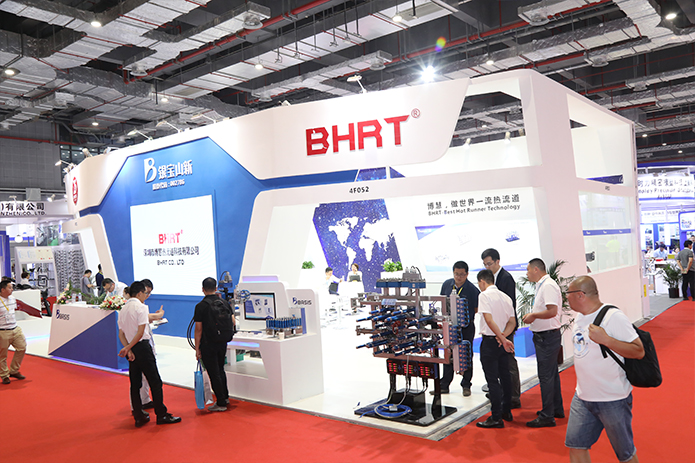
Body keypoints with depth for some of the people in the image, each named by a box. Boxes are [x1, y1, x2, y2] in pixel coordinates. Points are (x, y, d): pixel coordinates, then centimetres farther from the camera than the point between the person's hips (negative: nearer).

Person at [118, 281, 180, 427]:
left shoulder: (122, 310, 12)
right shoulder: (141, 307, -11)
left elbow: (121, 334, 7)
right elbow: (140, 332, -17)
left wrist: (128, 350, -2)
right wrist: (128, 348, -9)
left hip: (131, 349, 8)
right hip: (142, 347, -8)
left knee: (135, 383, 12)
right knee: (155, 381, 0)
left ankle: (139, 416, 17)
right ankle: (161, 415, 4)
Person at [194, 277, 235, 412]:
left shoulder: (201, 306, -13)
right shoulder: (224, 303, 1)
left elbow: (198, 329, -13)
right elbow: (232, 322, 4)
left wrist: (197, 348, -7)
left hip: (208, 345, -5)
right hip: (222, 343, 5)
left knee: (214, 373, 3)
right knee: (220, 370, 22)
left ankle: (221, 403, 9)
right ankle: (225, 397, 32)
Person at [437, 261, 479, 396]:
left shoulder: (472, 289, -12)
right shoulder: (447, 284, 1)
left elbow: (477, 309, -3)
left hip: (466, 326, -3)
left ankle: (466, 385, 22)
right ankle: (444, 386, 19)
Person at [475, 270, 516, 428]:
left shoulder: (484, 295, -12)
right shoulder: (505, 297, 10)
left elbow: (489, 319, -22)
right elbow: (512, 322, 7)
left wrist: (502, 339, -19)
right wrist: (503, 336, -7)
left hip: (490, 341, -7)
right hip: (503, 342, 7)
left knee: (493, 381, -3)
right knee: (505, 376, 17)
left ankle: (496, 418, 1)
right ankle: (506, 412, 27)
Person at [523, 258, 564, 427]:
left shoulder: (548, 286, -18)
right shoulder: (542, 285, 14)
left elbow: (552, 311, -28)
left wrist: (533, 315, -16)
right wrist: (532, 315, 8)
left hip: (548, 337, -11)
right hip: (543, 336, 11)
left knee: (546, 376, -4)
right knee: (551, 374, 19)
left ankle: (547, 416, 3)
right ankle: (557, 409, 31)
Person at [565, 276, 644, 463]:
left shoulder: (613, 316, -18)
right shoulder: (580, 317, 7)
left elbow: (639, 351, -21)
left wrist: (605, 339, -30)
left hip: (613, 399, -7)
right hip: (582, 397, 7)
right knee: (576, 446, 9)